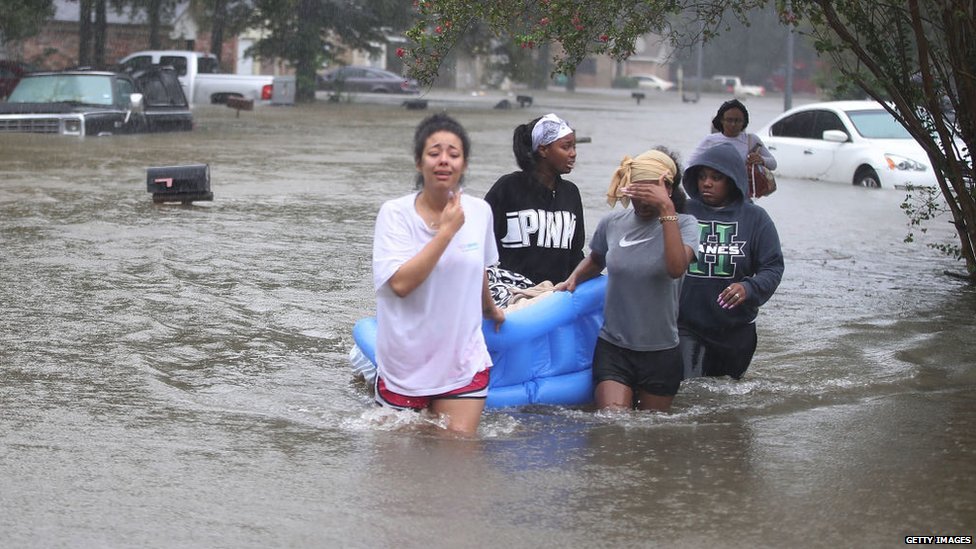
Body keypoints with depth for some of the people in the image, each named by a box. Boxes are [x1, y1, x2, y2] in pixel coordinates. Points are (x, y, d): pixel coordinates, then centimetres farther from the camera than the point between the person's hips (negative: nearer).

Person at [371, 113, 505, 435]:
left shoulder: (479, 212, 0)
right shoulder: (395, 213, -11)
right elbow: (401, 283, -23)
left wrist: (490, 309, 35)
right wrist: (447, 230, -21)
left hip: (463, 366, 2)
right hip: (405, 369, -2)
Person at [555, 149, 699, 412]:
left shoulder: (683, 225, -5)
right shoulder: (612, 223, 3)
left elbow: (677, 268, -27)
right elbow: (595, 260, 25)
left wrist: (667, 209, -28)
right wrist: (573, 278, 5)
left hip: (660, 351, -1)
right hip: (612, 348, 1)